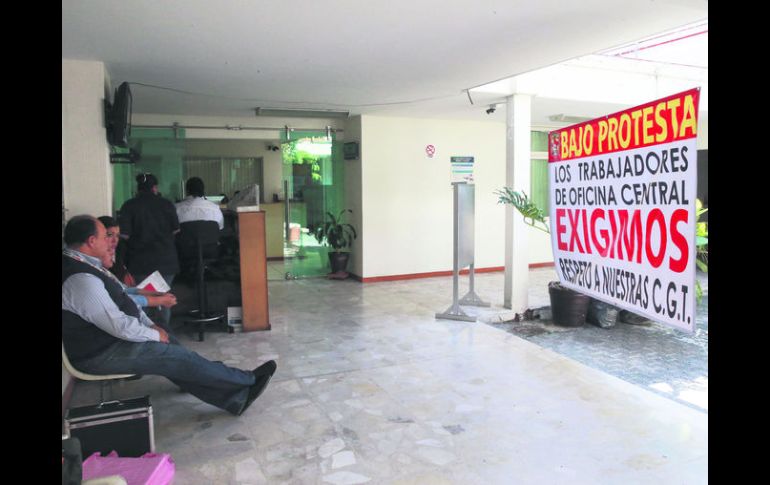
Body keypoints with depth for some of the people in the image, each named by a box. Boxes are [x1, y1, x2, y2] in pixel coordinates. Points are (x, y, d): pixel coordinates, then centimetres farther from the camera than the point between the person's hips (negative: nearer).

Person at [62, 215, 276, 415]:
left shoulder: (79, 262, 6)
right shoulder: (81, 280, -28)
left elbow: (122, 299, 14)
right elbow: (120, 326, -27)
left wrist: (150, 324, 5)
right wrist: (155, 334, -11)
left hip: (110, 337, 10)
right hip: (102, 354, -10)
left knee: (174, 351, 5)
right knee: (181, 359, -10)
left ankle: (236, 398, 8)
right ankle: (249, 380, 3)